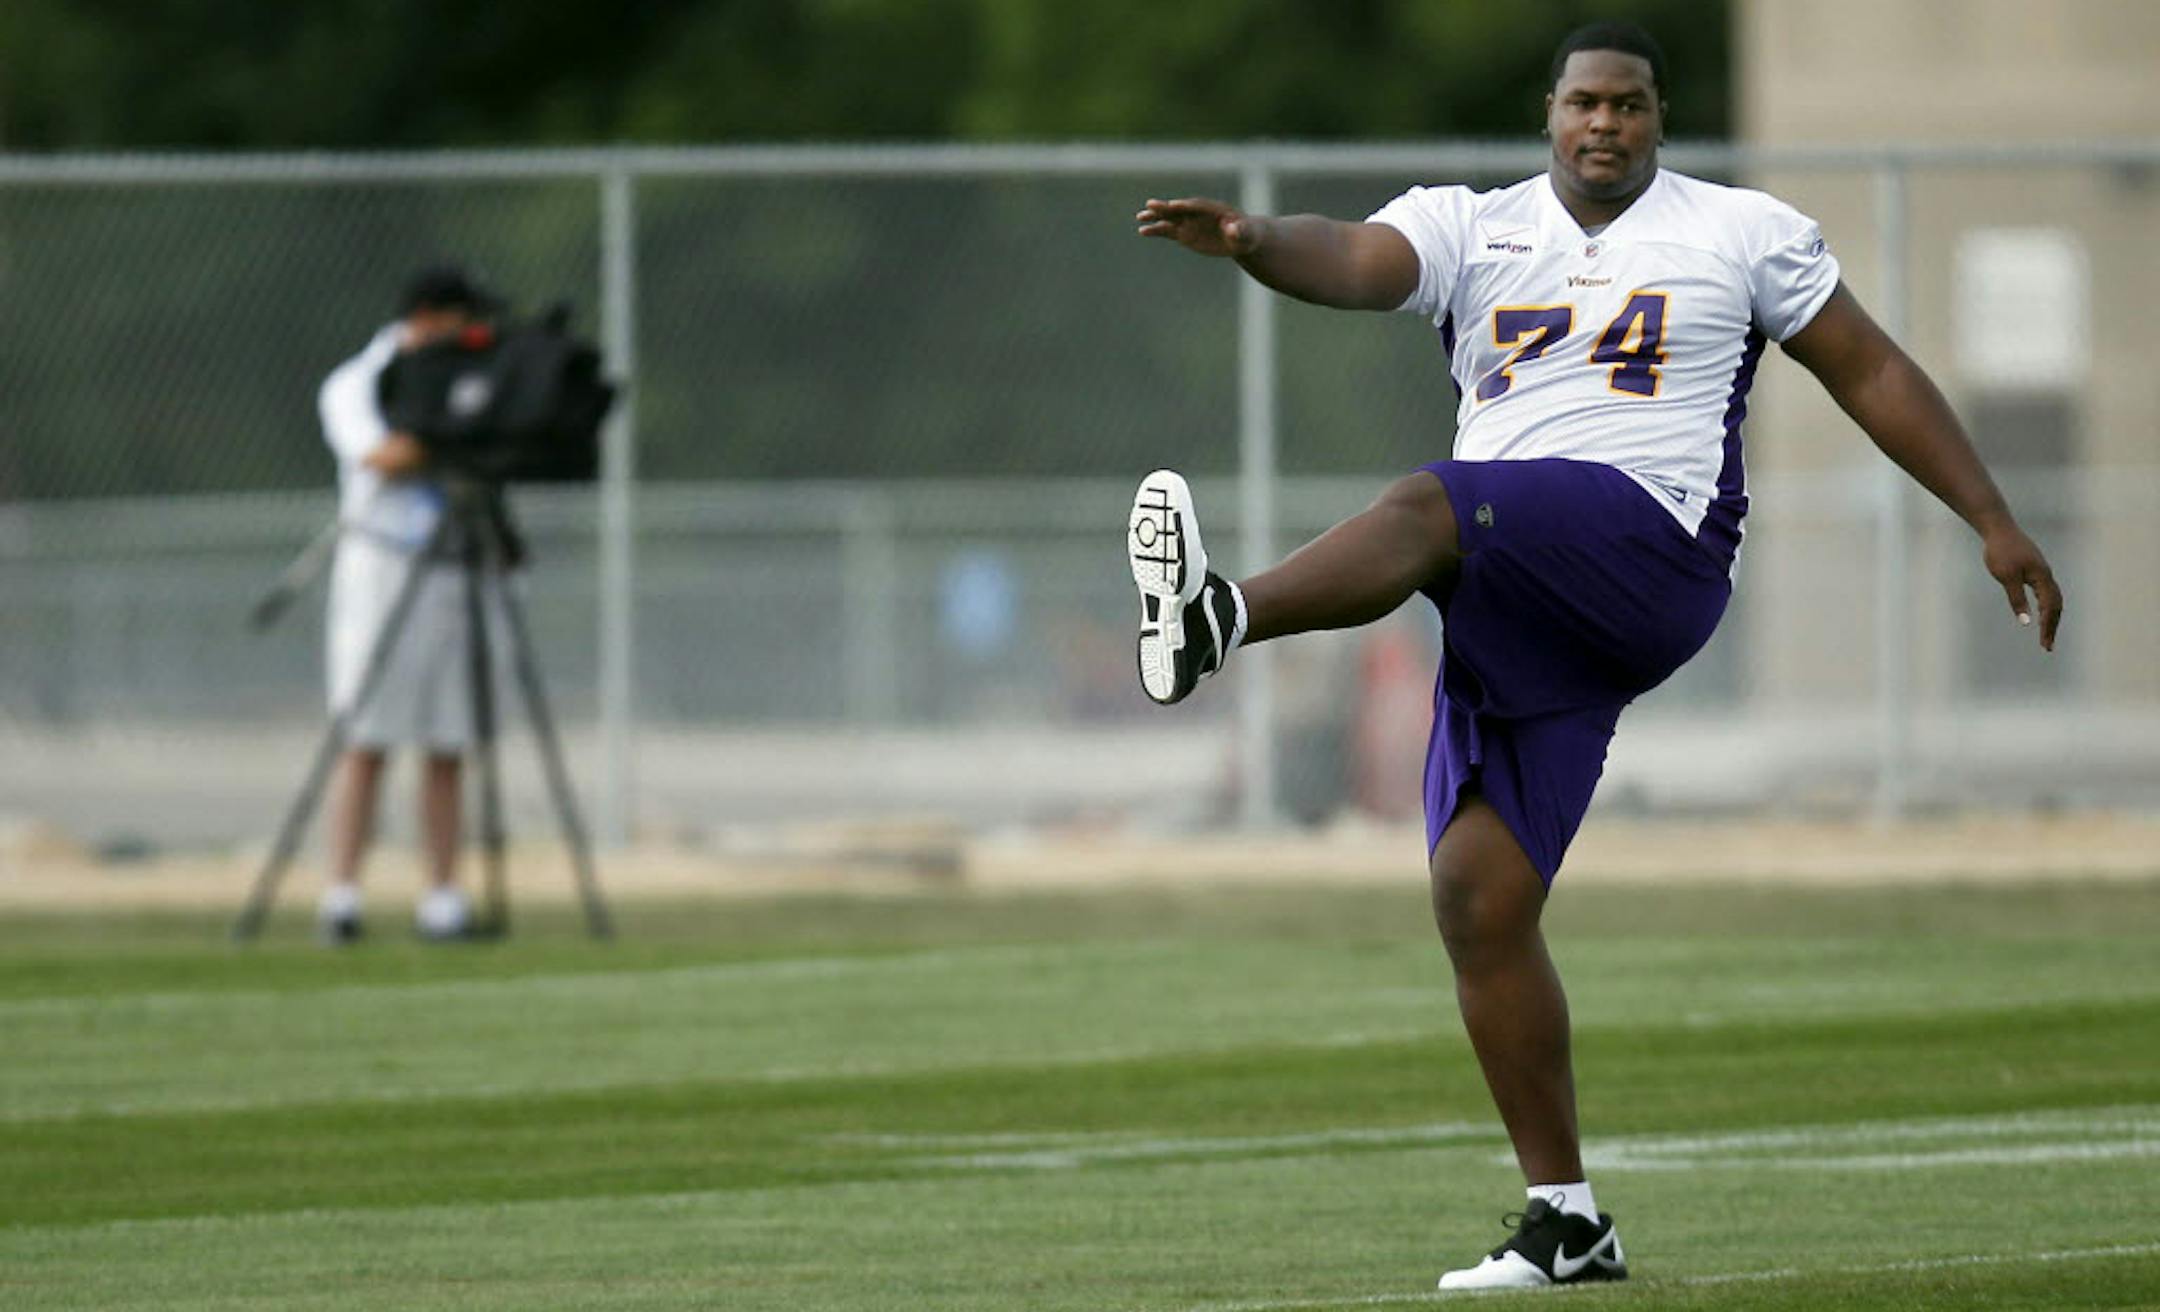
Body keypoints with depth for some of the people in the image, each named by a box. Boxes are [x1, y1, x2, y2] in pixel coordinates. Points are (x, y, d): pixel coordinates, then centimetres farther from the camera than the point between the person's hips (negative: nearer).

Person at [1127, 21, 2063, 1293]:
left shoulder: (1740, 233, 12)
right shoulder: (1471, 230, 17)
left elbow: (1873, 373, 17)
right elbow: (1355, 261, -3)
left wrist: (1996, 522, 14)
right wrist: (1254, 241, -26)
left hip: (1649, 551, -5)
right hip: (1516, 615, 5)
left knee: (1427, 508, -32)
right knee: (1478, 892, -3)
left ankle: (1217, 619, -61)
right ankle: (1567, 1222, 4)